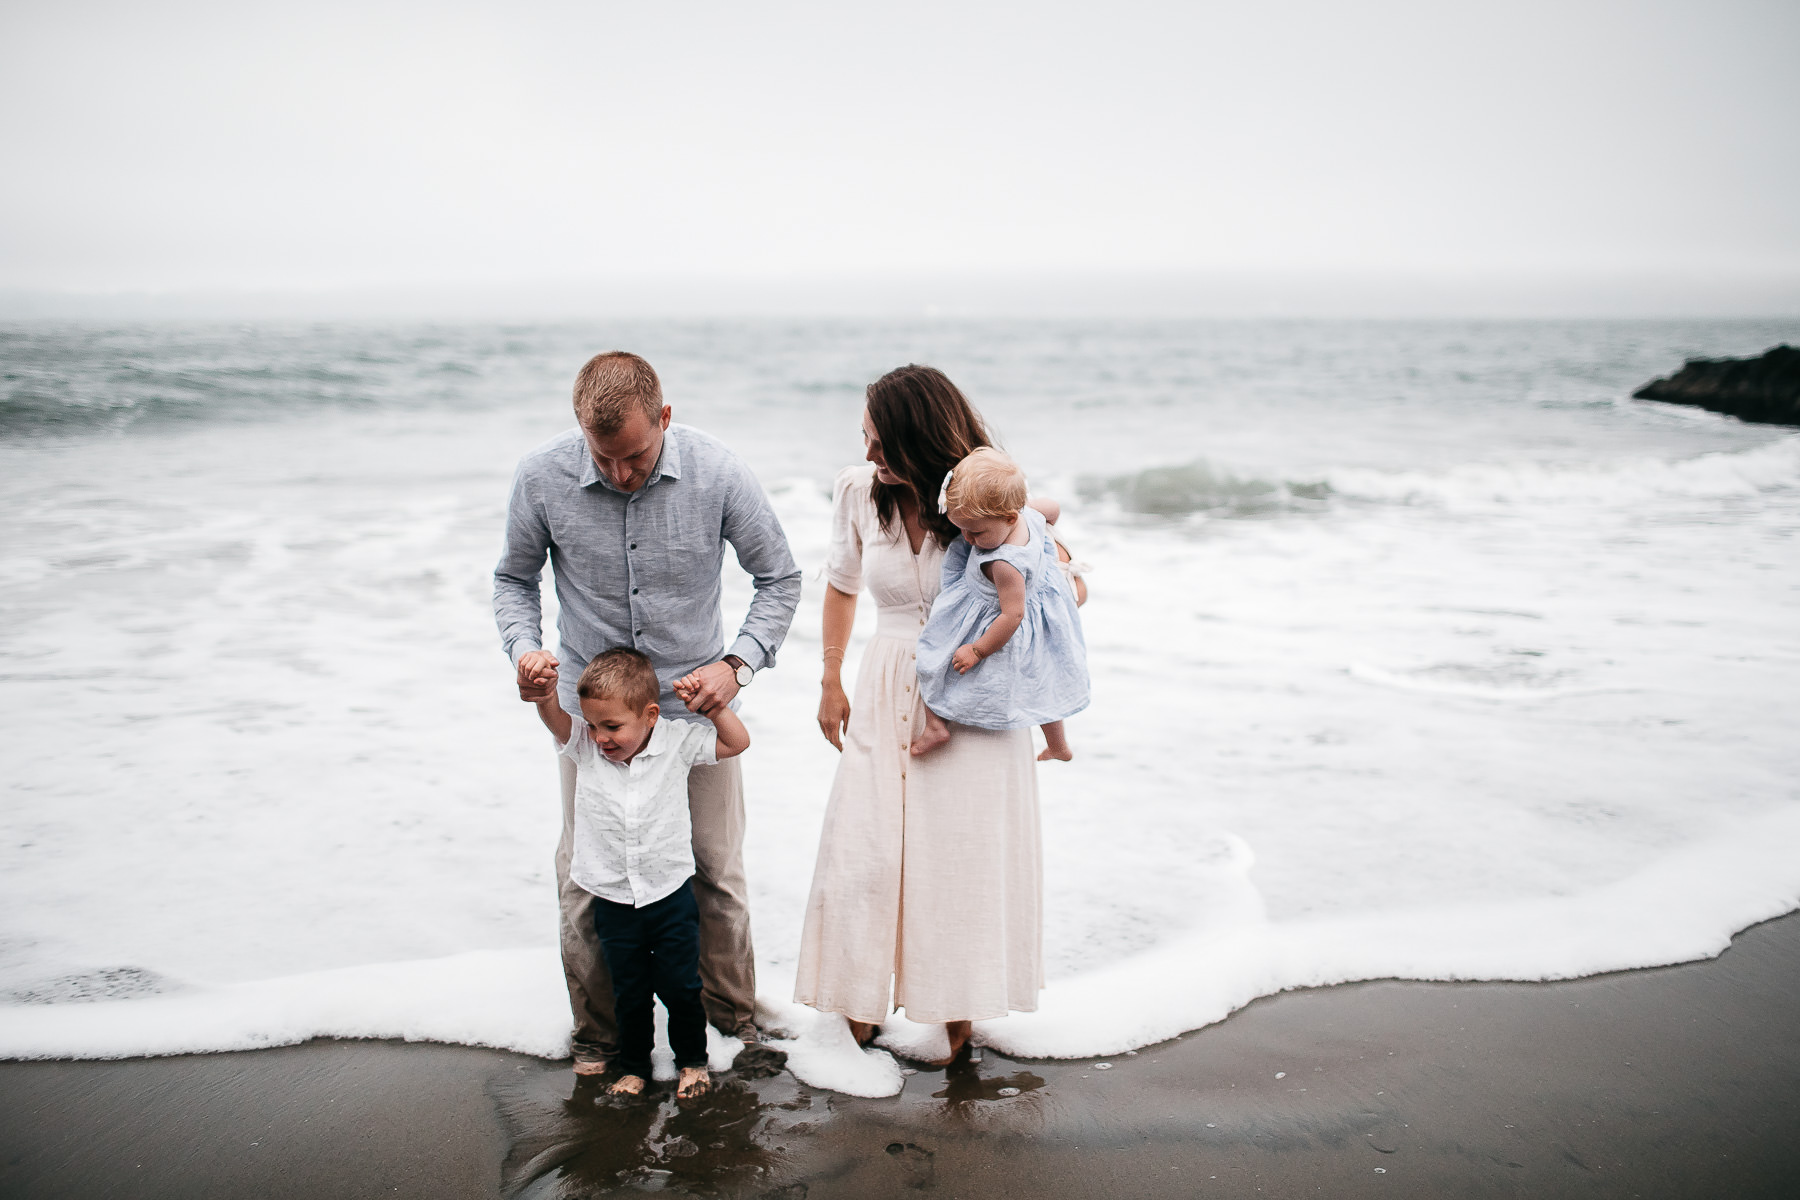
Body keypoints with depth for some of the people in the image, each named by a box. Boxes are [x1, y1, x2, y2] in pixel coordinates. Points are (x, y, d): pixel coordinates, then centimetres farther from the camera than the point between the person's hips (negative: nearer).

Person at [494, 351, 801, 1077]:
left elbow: (779, 578, -4)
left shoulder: (716, 473, -18)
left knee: (717, 872, 11)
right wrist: (524, 647, -17)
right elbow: (514, 577, 2)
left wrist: (738, 663, -17)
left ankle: (731, 1011, 34)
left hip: (695, 701, 0)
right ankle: (597, 1030, 29)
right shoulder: (541, 478, -16)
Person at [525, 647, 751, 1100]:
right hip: (613, 902, 1)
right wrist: (542, 692, -44)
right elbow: (553, 717, -23)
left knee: (680, 987, 10)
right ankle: (633, 1066, 34)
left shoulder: (676, 741, -9)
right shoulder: (585, 748, -7)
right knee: (629, 993, 14)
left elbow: (737, 741, -5)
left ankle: (692, 1059, 32)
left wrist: (711, 704, -20)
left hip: (671, 895, -1)